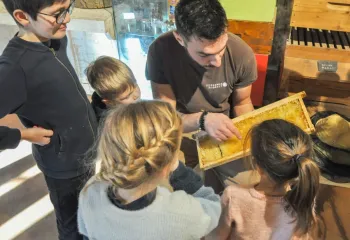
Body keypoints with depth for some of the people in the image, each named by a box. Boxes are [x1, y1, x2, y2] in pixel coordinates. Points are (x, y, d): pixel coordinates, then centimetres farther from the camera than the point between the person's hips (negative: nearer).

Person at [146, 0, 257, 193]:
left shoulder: (242, 54, -25)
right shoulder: (161, 51, -28)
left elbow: (241, 102, -6)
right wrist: (202, 119, -44)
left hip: (224, 134, 1)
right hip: (182, 135, -1)